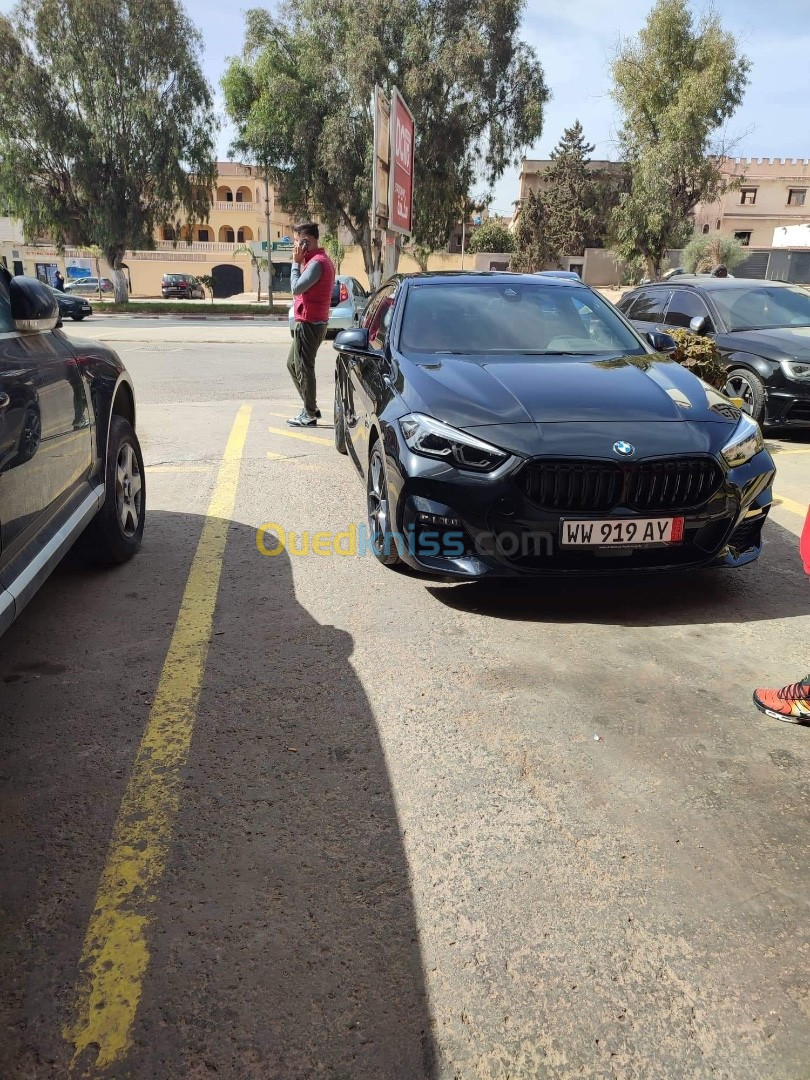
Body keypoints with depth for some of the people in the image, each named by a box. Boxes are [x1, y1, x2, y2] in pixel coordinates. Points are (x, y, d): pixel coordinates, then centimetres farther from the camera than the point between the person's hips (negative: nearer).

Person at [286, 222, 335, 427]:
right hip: (310, 321, 11)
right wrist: (300, 262, 8)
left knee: (304, 368, -5)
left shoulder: (317, 262, -17)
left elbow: (297, 287, -21)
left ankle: (309, 416, 2)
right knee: (293, 364, 18)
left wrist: (296, 262, -12)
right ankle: (311, 407, 21)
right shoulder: (318, 259, 17)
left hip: (309, 323, -11)